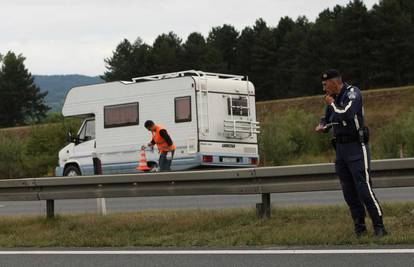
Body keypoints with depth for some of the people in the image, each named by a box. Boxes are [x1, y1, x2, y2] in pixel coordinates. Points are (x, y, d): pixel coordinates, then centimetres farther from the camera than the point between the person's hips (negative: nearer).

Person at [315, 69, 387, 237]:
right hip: (340, 148, 8)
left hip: (356, 147, -8)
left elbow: (346, 114, -26)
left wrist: (332, 104, -10)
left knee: (364, 188, -14)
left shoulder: (353, 93, -10)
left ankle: (379, 227, -11)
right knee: (349, 192, 7)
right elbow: (327, 118, 25)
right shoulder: (334, 97, 13)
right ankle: (359, 228, 13)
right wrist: (321, 126, 2)